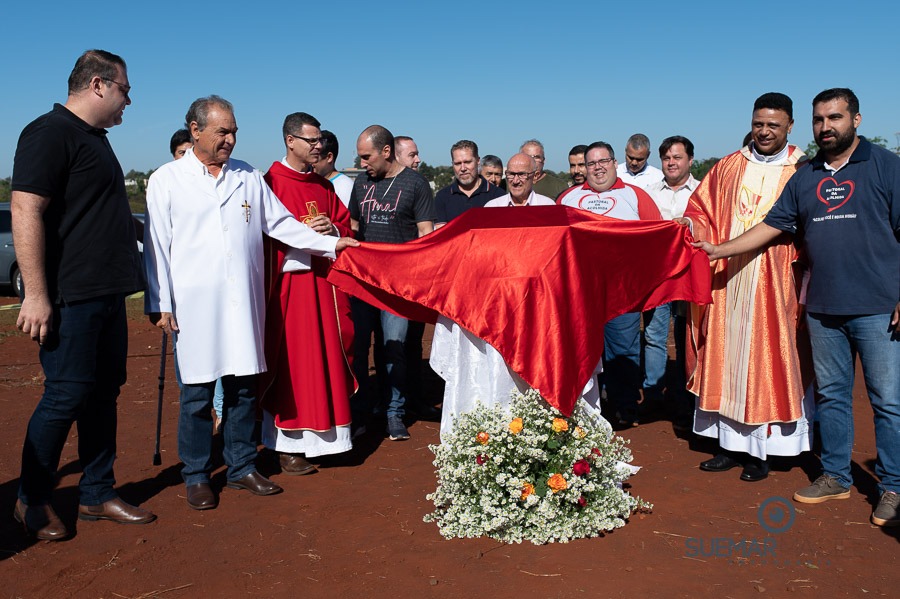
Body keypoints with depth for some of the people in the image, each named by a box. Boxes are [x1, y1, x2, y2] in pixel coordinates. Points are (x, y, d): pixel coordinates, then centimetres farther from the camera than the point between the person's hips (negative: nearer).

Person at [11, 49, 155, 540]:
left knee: (103, 394, 12)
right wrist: (36, 295, -22)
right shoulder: (50, 132, -11)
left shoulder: (95, 139, 18)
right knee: (66, 397, -3)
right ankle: (32, 501, 15)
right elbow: (25, 211, -19)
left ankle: (97, 494, 23)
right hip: (70, 298, -9)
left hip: (107, 297, 9)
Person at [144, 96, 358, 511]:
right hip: (194, 305, -3)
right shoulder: (166, 180, 3)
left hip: (243, 302, 3)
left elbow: (281, 223, 14)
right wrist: (159, 304, -3)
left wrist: (330, 243, 6)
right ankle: (196, 476, 18)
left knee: (244, 388, 8)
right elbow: (156, 246, 1)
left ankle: (241, 468, 22)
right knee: (197, 394, 3)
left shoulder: (248, 177, 12)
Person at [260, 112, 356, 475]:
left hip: (322, 282, 6)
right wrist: (305, 230, -17)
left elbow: (345, 227, 17)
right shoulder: (270, 183, -5)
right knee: (289, 360, -3)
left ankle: (323, 433, 19)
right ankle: (287, 446, 5)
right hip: (286, 283, -6)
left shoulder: (324, 187, 15)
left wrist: (332, 230, -4)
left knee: (325, 356, 8)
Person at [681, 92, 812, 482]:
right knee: (725, 359, 7)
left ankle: (762, 450, 13)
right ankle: (730, 444, 18)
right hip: (726, 283, 3)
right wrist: (691, 227, -8)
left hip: (772, 288, -3)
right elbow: (701, 210, 12)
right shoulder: (728, 168, 11)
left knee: (766, 362, 2)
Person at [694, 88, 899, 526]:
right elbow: (773, 226, 15)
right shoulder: (805, 177, 13)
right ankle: (835, 476, 25)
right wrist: (719, 250, 9)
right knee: (831, 395, 12)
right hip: (823, 309, 4)